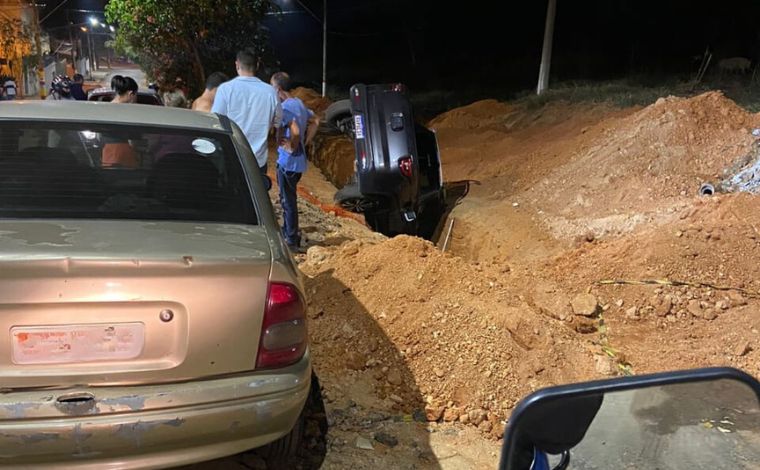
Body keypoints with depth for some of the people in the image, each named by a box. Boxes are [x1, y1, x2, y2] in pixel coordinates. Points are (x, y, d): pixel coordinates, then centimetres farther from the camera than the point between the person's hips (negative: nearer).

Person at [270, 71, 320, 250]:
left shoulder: (285, 107, -19)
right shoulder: (299, 103, 11)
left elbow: (295, 131, -32)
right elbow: (315, 121, 21)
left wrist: (292, 147, -17)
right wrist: (306, 142, 15)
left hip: (287, 161, -9)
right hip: (298, 161, 9)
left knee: (288, 200, 0)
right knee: (288, 199, 20)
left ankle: (291, 240, 8)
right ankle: (288, 233, 31)